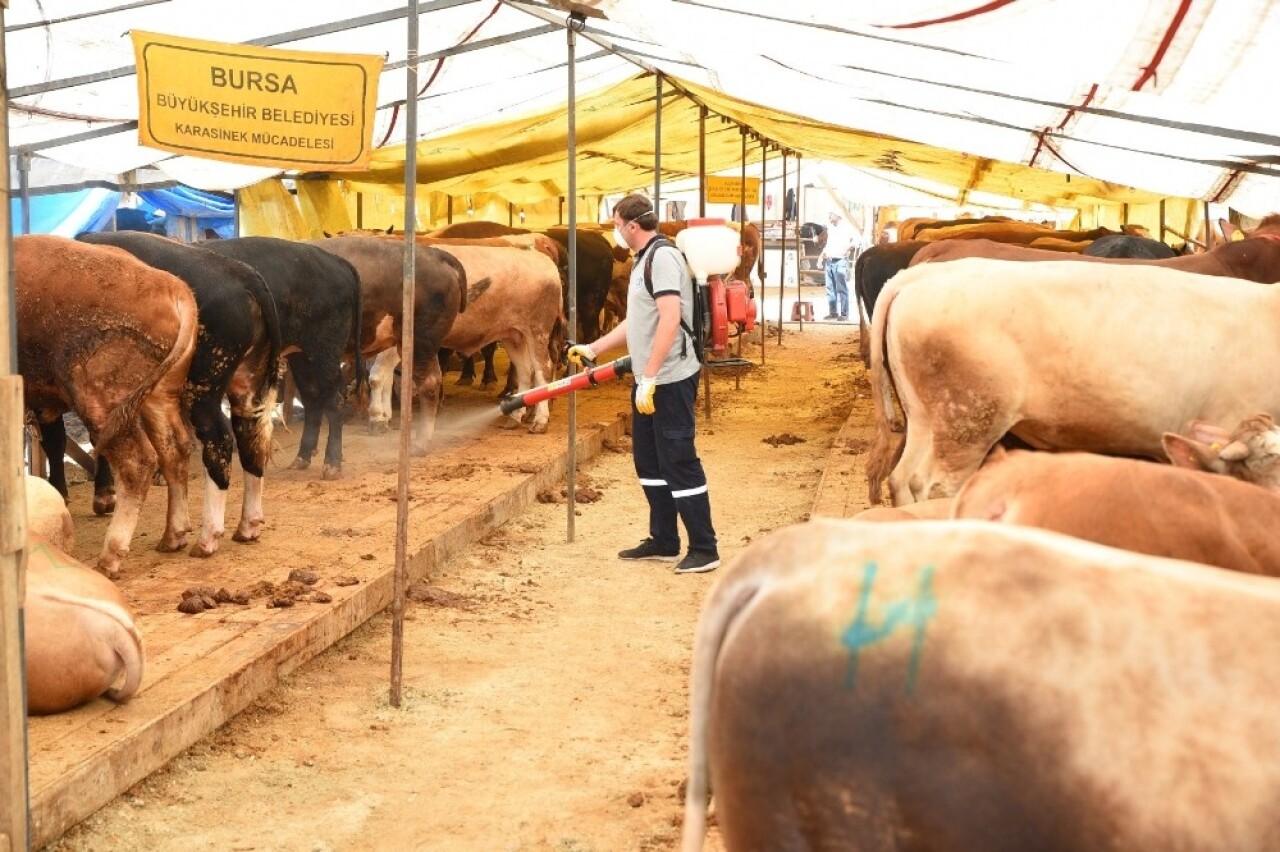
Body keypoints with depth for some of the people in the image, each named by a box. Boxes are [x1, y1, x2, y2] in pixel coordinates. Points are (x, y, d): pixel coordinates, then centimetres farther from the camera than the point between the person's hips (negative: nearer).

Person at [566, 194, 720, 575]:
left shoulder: (662, 257, -15)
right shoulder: (644, 259, 16)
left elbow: (670, 319, -25)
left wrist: (649, 378, -25)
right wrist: (592, 348, 29)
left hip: (670, 380, -10)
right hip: (649, 381, 10)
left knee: (679, 462, -6)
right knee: (648, 461, 15)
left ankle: (704, 549, 2)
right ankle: (664, 541, 24)